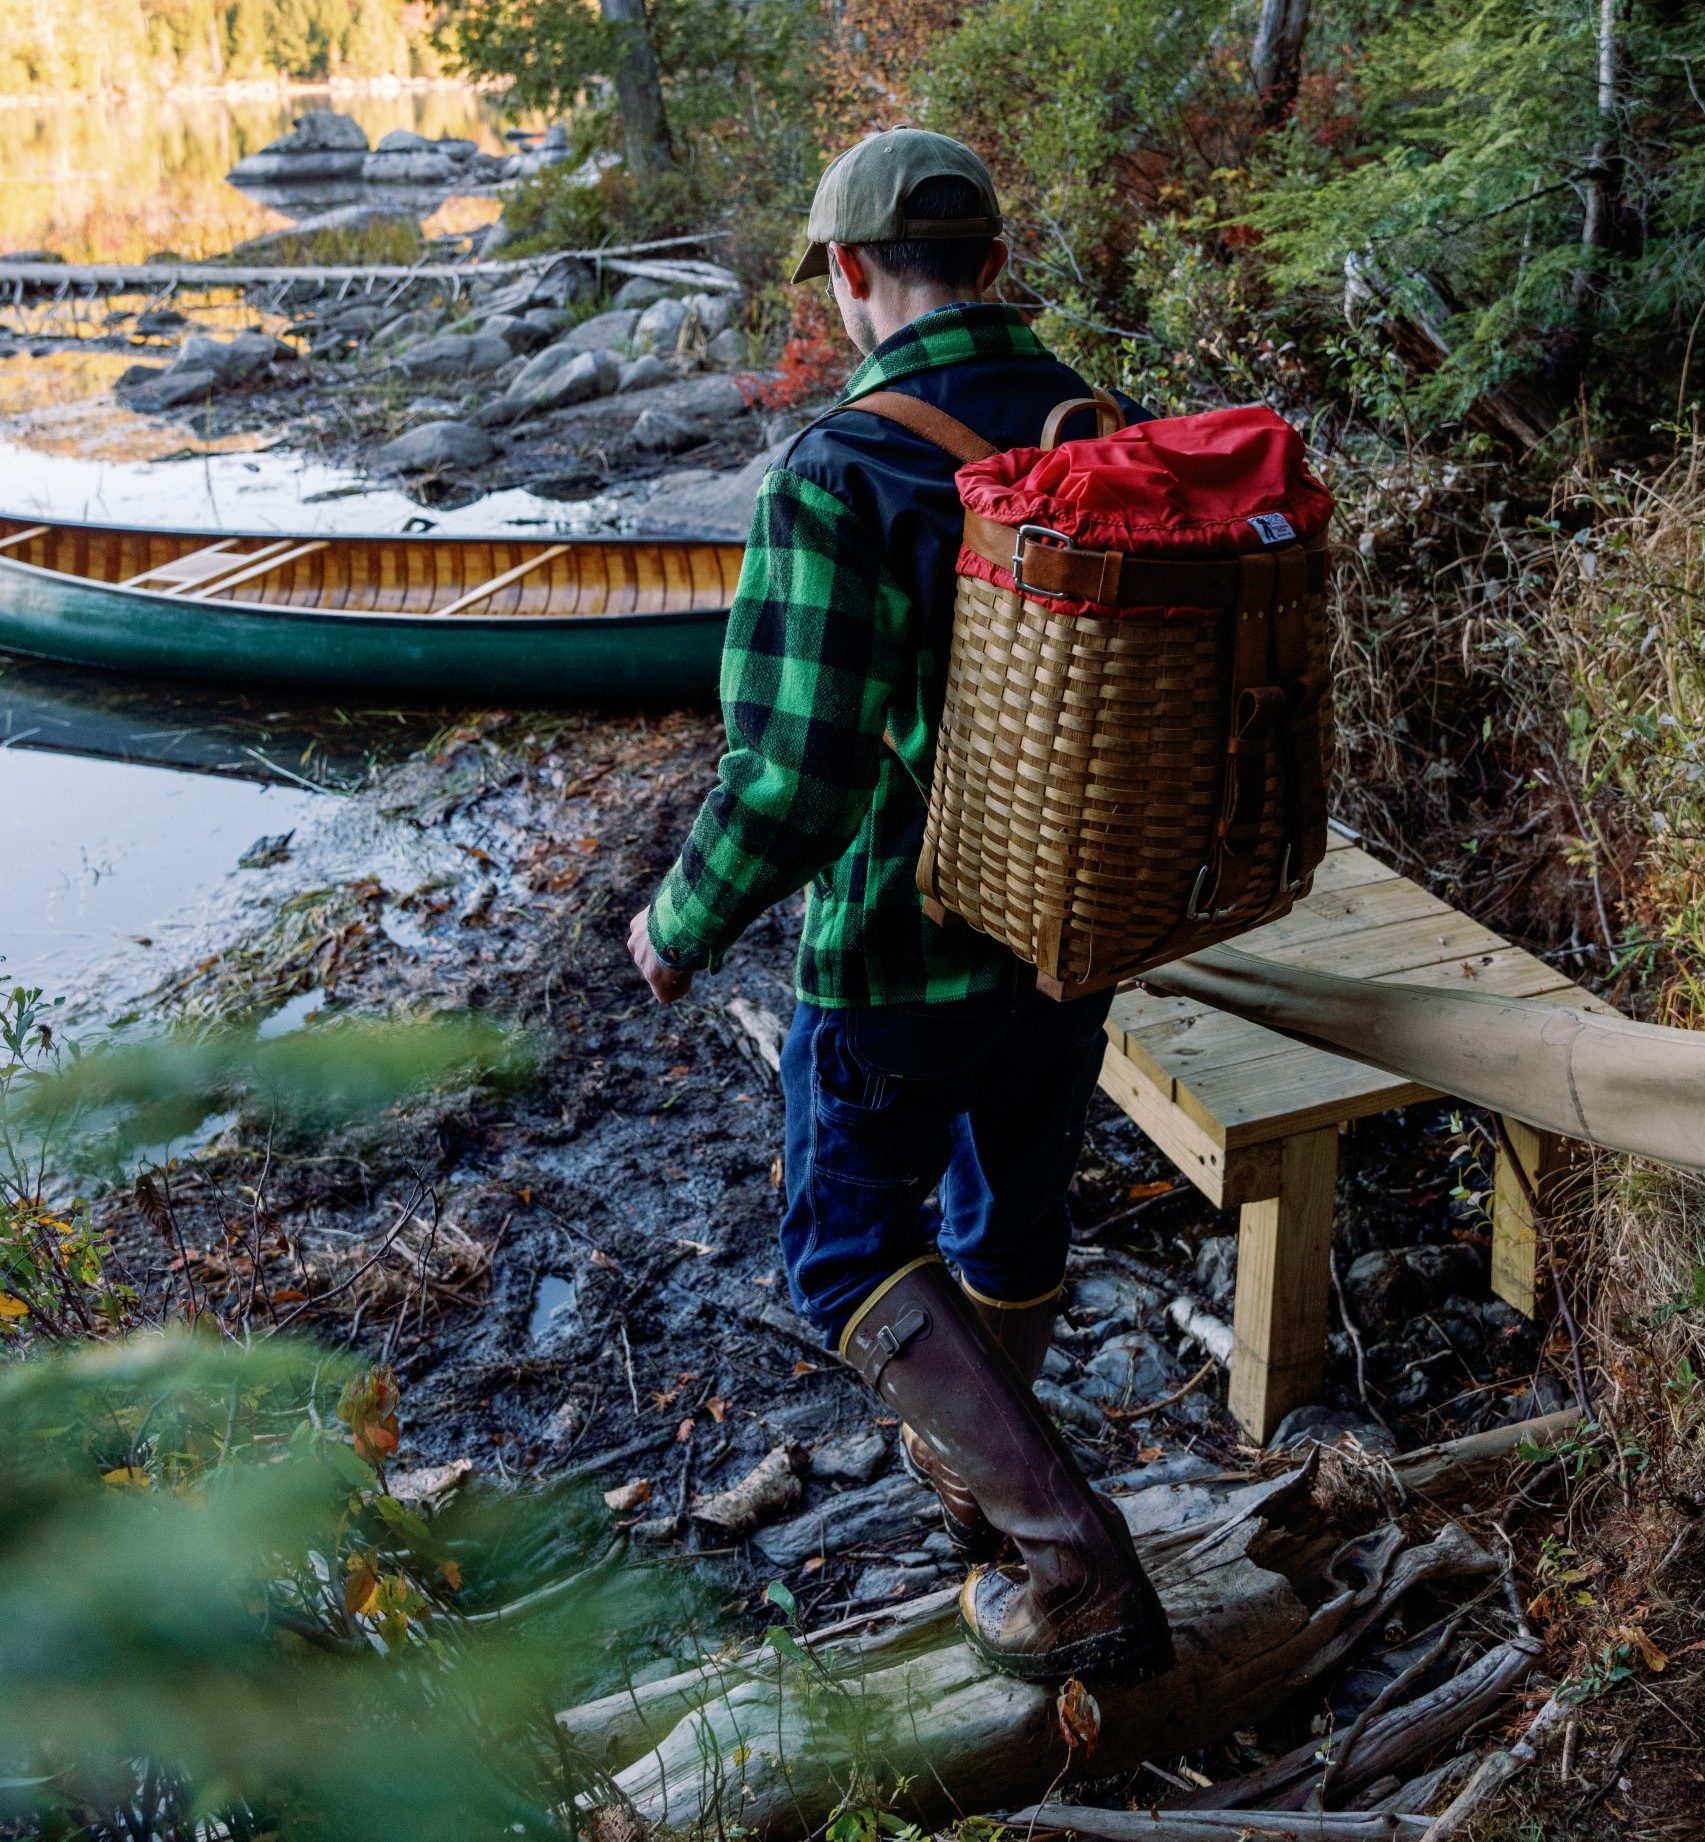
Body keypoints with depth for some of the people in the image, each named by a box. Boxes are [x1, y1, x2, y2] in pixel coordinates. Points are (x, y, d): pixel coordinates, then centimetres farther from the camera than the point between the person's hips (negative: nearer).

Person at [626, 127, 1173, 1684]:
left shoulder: (836, 477, -23)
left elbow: (793, 781, -26)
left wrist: (680, 927, -9)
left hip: (903, 955, -6)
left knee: (852, 1251, 14)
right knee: (1017, 1212, 26)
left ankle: (1078, 1569, 8)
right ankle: (977, 1471, 51)